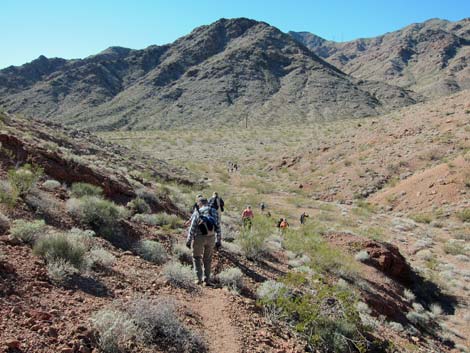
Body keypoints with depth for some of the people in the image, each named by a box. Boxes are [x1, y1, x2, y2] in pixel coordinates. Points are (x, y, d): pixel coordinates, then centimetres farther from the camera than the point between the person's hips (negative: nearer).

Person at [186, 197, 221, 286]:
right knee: (207, 259, 17)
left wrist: (188, 240, -3)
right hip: (211, 238, 3)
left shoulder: (197, 212, -7)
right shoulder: (213, 212, 2)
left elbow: (192, 228, -10)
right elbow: (218, 227, 1)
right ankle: (207, 279, 16)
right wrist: (218, 241, 7)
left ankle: (199, 278, 9)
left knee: (196, 257, 15)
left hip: (199, 238, -3)